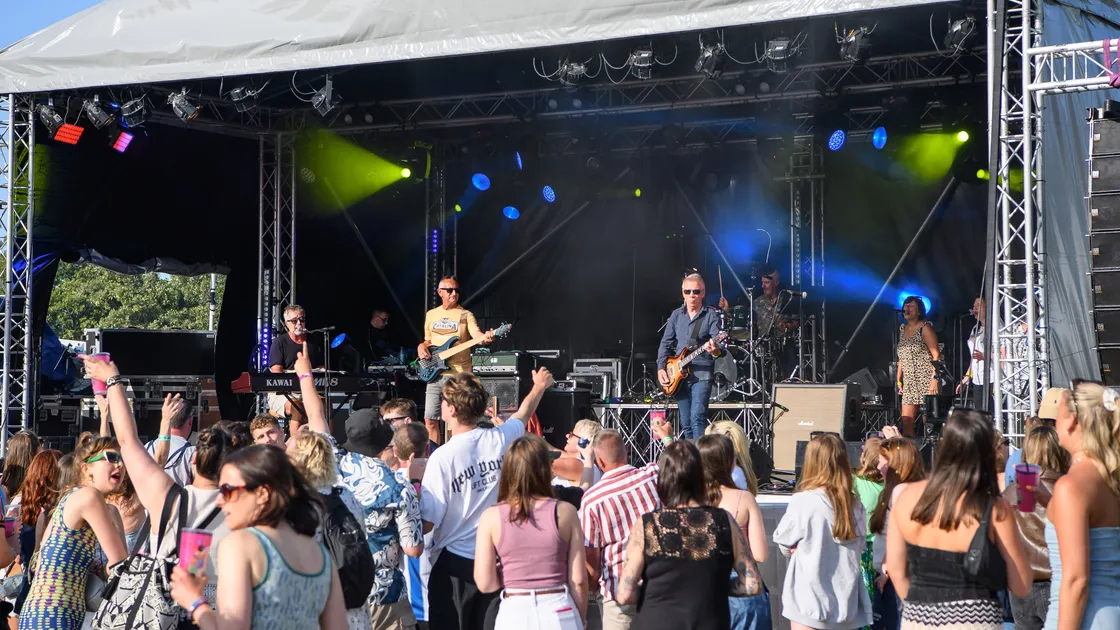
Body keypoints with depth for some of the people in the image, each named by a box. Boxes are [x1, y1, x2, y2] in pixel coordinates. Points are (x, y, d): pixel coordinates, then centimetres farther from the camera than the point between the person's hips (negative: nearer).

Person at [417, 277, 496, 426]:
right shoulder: (431, 315, 13)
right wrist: (421, 347, 1)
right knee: (430, 418, 2)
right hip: (435, 373, 4)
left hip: (459, 375, -4)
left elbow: (476, 334, -17)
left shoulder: (466, 315, 0)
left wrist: (485, 337, -39)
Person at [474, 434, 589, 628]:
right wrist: (581, 621, 12)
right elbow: (578, 579, -2)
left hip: (514, 614, 0)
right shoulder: (565, 512, -3)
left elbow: (485, 583, -5)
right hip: (559, 613, 0)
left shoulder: (491, 517, -3)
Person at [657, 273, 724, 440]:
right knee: (686, 424, 8)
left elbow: (717, 342, -14)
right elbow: (665, 343, 16)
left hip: (702, 374, -5)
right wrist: (661, 368, 4)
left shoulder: (711, 315, -2)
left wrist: (715, 351, -38)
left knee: (697, 418, -19)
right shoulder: (676, 315, 12)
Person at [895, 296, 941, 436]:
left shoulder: (924, 328, -6)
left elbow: (936, 355, -11)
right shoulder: (903, 328, 16)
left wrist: (935, 378, -20)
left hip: (926, 381, -7)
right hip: (909, 382, 7)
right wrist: (899, 380, 16)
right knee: (906, 422, -1)